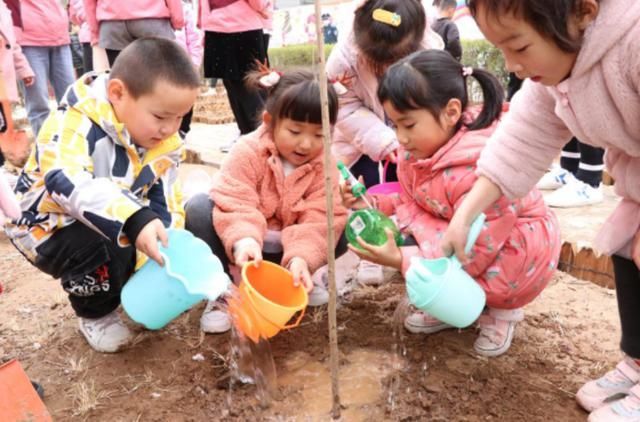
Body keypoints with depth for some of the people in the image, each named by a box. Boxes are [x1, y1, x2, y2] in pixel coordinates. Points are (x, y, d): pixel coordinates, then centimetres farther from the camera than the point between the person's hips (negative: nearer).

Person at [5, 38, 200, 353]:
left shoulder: (165, 146, -8)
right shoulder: (77, 122, -30)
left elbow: (165, 207, -5)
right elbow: (67, 183, -46)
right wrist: (133, 221, -58)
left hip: (122, 226, 6)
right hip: (49, 223, -6)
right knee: (102, 247, -33)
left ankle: (126, 287, 17)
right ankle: (95, 312, -4)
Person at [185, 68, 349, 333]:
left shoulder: (323, 164, -12)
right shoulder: (247, 152, -19)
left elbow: (319, 219, -21)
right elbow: (235, 206, -28)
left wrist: (301, 257, -38)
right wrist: (244, 240, -49)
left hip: (285, 248, 3)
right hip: (247, 243, -2)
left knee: (345, 230, -19)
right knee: (199, 208, -29)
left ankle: (290, 279, 4)